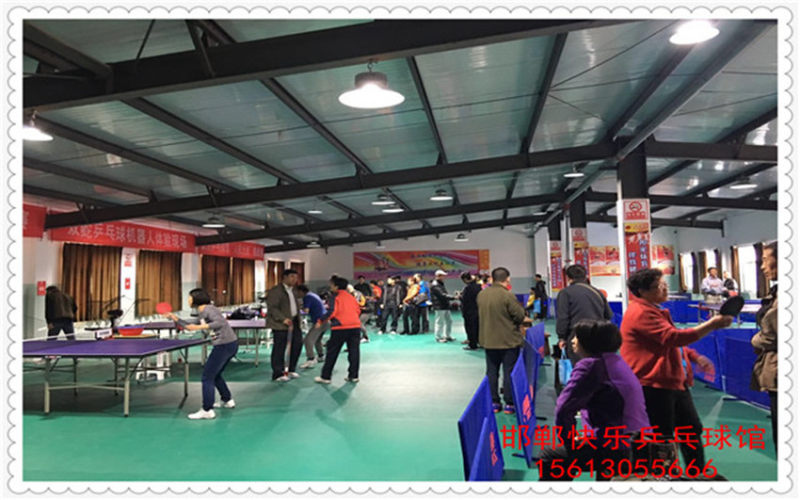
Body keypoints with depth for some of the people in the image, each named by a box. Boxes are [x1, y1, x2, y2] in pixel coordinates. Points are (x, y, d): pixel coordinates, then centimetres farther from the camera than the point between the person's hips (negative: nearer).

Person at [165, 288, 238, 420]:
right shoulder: (202, 313, 17)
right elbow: (190, 326, 27)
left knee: (207, 377, -5)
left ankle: (207, 411, -3)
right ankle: (228, 400, 37)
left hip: (224, 345, -10)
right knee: (215, 374, 25)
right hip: (231, 344, 10)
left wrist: (200, 327, -29)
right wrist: (175, 318, 21)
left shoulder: (208, 309, -12)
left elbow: (220, 323, -27)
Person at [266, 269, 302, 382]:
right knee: (279, 349, -5)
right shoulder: (275, 291, -10)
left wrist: (298, 320, 15)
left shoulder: (292, 291, 19)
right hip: (280, 324, -9)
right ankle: (278, 374, 3)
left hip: (293, 322, 9)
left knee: (297, 344, 9)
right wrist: (283, 319, -26)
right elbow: (272, 308, -17)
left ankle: (291, 370, 22)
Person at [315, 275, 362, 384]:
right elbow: (358, 310, 16)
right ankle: (353, 375, 12)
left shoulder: (336, 297, -4)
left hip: (340, 328, -5)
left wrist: (321, 320, -1)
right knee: (354, 351, 10)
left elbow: (332, 312, -12)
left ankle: (325, 376, 9)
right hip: (355, 326, 5)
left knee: (332, 353, 4)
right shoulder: (351, 297, 13)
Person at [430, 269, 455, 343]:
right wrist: (453, 297, -24)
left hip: (445, 306, 10)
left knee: (449, 321, 14)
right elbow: (442, 295, -22)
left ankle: (448, 336, 25)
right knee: (439, 322, -3)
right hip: (439, 307, -10)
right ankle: (438, 337, 8)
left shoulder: (441, 284, 17)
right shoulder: (434, 285, -14)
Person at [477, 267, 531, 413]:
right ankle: (509, 403, 11)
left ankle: (494, 403, 19)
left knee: (492, 372, 13)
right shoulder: (507, 295, -19)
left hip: (488, 340, 5)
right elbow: (520, 316, -15)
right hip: (509, 340, -5)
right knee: (509, 372, 6)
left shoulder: (481, 295, 0)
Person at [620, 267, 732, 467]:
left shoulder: (653, 310, 16)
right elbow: (673, 337, -28)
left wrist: (695, 357, 11)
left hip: (674, 382, 11)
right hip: (654, 385, -11)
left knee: (692, 429, 19)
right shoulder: (641, 313, -19)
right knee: (662, 439, -2)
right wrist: (711, 325, -24)